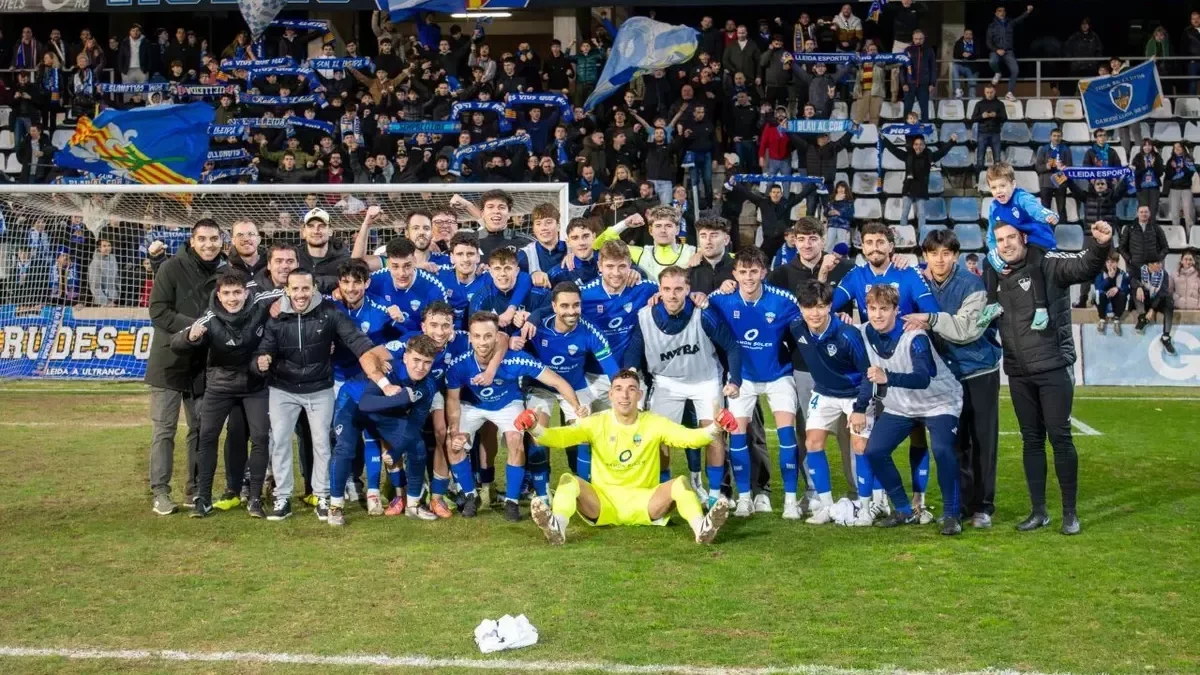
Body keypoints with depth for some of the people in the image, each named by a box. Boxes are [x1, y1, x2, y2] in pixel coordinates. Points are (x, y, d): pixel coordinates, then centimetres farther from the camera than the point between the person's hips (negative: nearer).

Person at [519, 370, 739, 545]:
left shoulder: (654, 423, 0)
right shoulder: (597, 423, -2)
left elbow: (689, 437, -13)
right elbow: (561, 436, -15)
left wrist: (715, 428, -33)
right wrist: (535, 429, -36)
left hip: (642, 502, 0)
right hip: (602, 501, 0)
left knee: (680, 483, -25)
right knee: (568, 479, -26)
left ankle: (702, 528, -47)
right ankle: (556, 526, -52)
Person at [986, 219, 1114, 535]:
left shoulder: (1048, 266, -6)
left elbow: (1086, 266, -21)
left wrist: (1101, 245, -42)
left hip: (1053, 369, -5)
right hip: (1018, 375, 5)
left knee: (1060, 438, -1)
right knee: (1031, 441, 10)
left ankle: (1070, 512, 9)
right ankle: (1038, 511, 18)